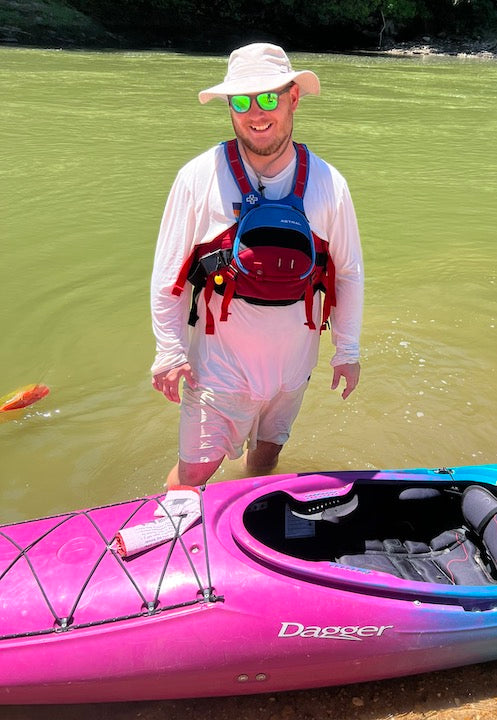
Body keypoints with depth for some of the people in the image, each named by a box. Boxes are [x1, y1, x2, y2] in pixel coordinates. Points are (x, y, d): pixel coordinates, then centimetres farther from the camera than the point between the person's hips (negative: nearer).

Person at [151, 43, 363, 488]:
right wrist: (170, 351, -8)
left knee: (267, 453, 22)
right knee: (194, 472, 1)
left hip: (293, 359, 3)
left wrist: (348, 350, 6)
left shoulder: (328, 184, -6)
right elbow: (168, 272, -6)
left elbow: (348, 272, 4)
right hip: (219, 359, -2)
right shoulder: (199, 177, -12)